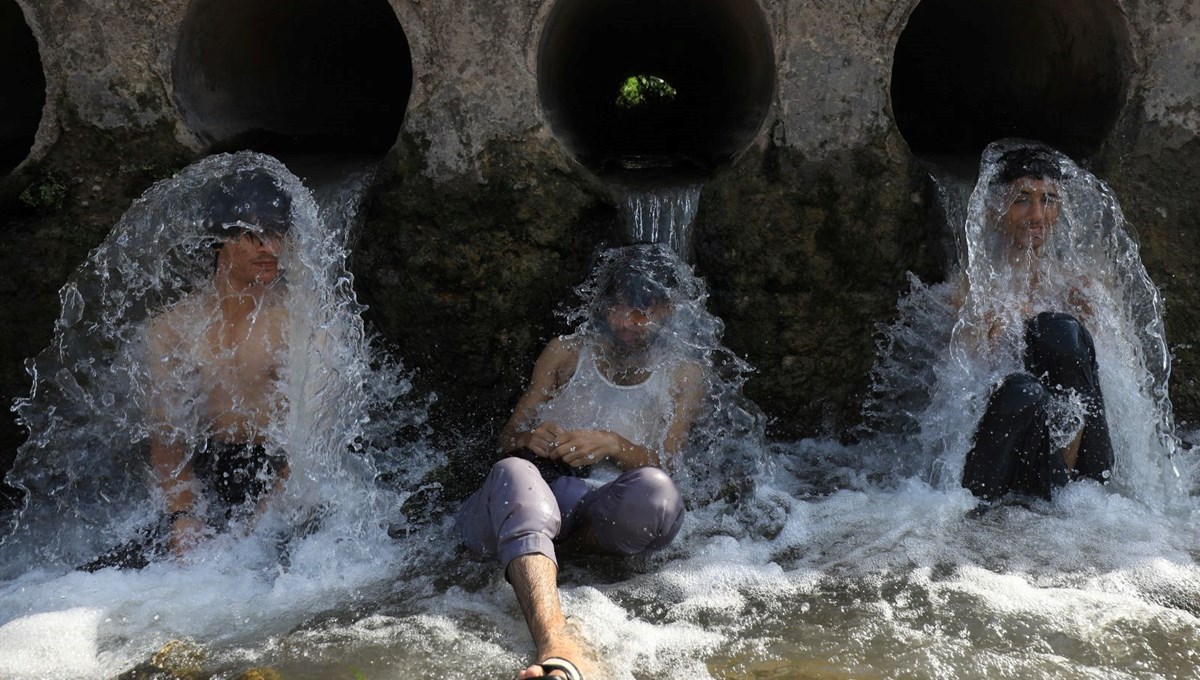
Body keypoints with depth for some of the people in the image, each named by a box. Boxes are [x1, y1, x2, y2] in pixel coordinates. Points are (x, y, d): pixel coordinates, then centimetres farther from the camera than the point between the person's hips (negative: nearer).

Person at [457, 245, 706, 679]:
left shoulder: (682, 376, 18)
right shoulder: (565, 354, 21)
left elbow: (662, 466, 6)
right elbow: (507, 439, 16)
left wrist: (612, 444, -16)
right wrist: (532, 439, -10)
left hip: (608, 506, 0)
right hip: (540, 495, 1)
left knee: (656, 493, -38)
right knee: (513, 472, -39)